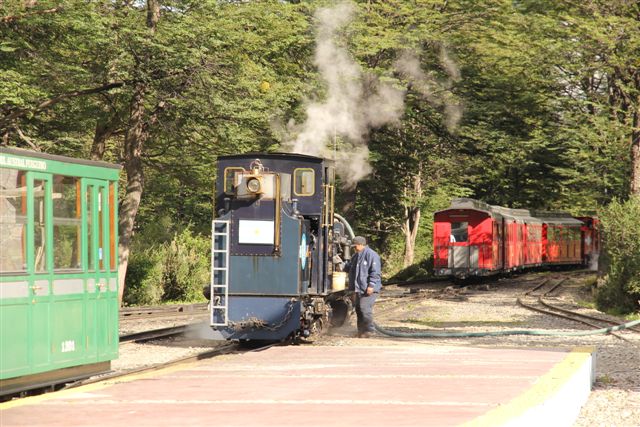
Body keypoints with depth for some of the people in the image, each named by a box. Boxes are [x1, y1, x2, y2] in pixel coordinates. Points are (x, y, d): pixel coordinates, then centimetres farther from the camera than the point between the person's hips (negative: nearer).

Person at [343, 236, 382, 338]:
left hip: (369, 289, -9)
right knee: (358, 309, 10)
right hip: (359, 289, 9)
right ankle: (361, 330, 18)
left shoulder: (371, 255, -11)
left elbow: (375, 272, -16)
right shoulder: (356, 256, 19)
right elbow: (348, 267, 33)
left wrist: (371, 285, -21)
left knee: (364, 308, -15)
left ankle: (369, 330, -7)